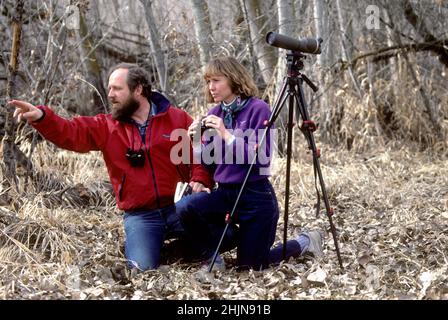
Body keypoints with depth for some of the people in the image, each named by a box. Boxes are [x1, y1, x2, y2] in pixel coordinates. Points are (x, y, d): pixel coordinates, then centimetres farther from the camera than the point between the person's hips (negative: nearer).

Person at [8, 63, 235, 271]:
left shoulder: (177, 118, 3)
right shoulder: (105, 127, 5)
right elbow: (69, 133, -8)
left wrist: (199, 180, -13)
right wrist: (41, 117, -26)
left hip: (179, 206, 0)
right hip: (140, 216, 0)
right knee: (143, 266, -21)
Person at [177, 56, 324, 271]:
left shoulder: (258, 109, -10)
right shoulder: (214, 114, 6)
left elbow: (262, 157, -18)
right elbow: (208, 163, 9)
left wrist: (226, 135, -23)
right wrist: (197, 143, -10)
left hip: (257, 198, -5)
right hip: (225, 193, 5)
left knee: (250, 266, 1)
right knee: (187, 209, -24)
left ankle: (304, 242, 26)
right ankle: (214, 257, 3)